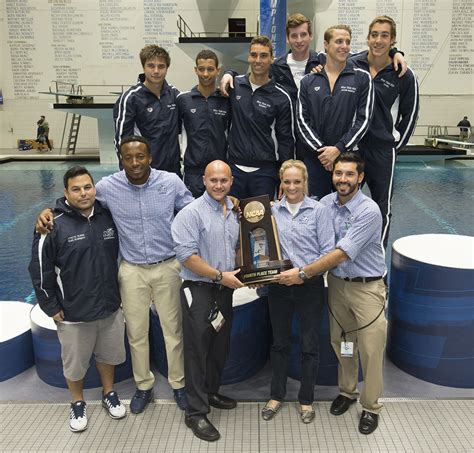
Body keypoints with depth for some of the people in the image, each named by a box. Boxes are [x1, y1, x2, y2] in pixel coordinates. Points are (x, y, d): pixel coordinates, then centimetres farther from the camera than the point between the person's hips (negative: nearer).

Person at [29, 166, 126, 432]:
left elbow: (120, 255, 12)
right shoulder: (55, 225, -14)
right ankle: (78, 403, 40)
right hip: (74, 313, -3)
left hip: (110, 307, 4)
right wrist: (51, 307, -7)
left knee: (108, 354, 20)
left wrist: (122, 292, 14)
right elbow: (40, 269, -9)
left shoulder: (108, 216, -2)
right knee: (75, 362, 14)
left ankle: (109, 393, 45)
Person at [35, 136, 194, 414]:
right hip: (132, 270, 1)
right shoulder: (109, 187, -9)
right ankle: (144, 386, 36)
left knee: (173, 329, 12)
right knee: (136, 333, 14)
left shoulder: (171, 182, -10)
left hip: (168, 266, 0)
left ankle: (179, 384, 34)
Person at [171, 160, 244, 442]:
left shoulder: (235, 212, 9)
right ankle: (196, 412, 12)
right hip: (199, 290, -7)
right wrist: (220, 275, -18)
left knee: (220, 347, 17)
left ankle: (211, 393, 36)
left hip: (225, 289, 7)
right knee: (198, 350, 1)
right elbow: (186, 255, -19)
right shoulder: (192, 213, -12)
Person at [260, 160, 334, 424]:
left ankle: (307, 399, 28)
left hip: (310, 286, -2)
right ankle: (277, 396, 32)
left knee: (310, 345, 9)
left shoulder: (318, 210, -5)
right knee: (280, 342, 15)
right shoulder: (272, 210, 3)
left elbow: (328, 251, -8)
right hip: (279, 286, 3)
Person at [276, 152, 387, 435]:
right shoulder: (326, 203, -2)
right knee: (341, 343, 15)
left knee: (370, 348, 3)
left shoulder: (369, 211, -19)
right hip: (337, 282, 5)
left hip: (367, 287, -4)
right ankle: (347, 391, 37)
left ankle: (371, 407, 21)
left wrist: (303, 274, -22)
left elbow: (342, 254, -23)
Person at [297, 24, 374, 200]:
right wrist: (320, 149, -9)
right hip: (315, 158, 2)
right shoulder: (308, 81, 8)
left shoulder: (362, 78, 2)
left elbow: (363, 119, -4)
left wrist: (339, 149, -13)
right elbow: (302, 119, 2)